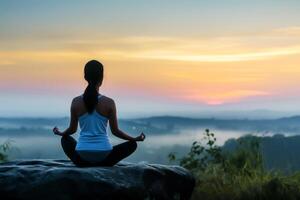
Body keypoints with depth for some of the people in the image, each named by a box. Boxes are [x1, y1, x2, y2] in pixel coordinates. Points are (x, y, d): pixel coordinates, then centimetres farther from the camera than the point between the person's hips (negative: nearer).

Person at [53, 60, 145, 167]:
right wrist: (136, 139, 14)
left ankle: (84, 163, 14)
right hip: (103, 154, -2)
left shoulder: (76, 102, -4)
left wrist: (60, 133, 29)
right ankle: (102, 164, 9)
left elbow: (72, 129, 7)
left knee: (66, 139, 34)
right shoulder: (109, 103, -9)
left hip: (82, 155, 3)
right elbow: (115, 131, -2)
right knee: (132, 144, 20)